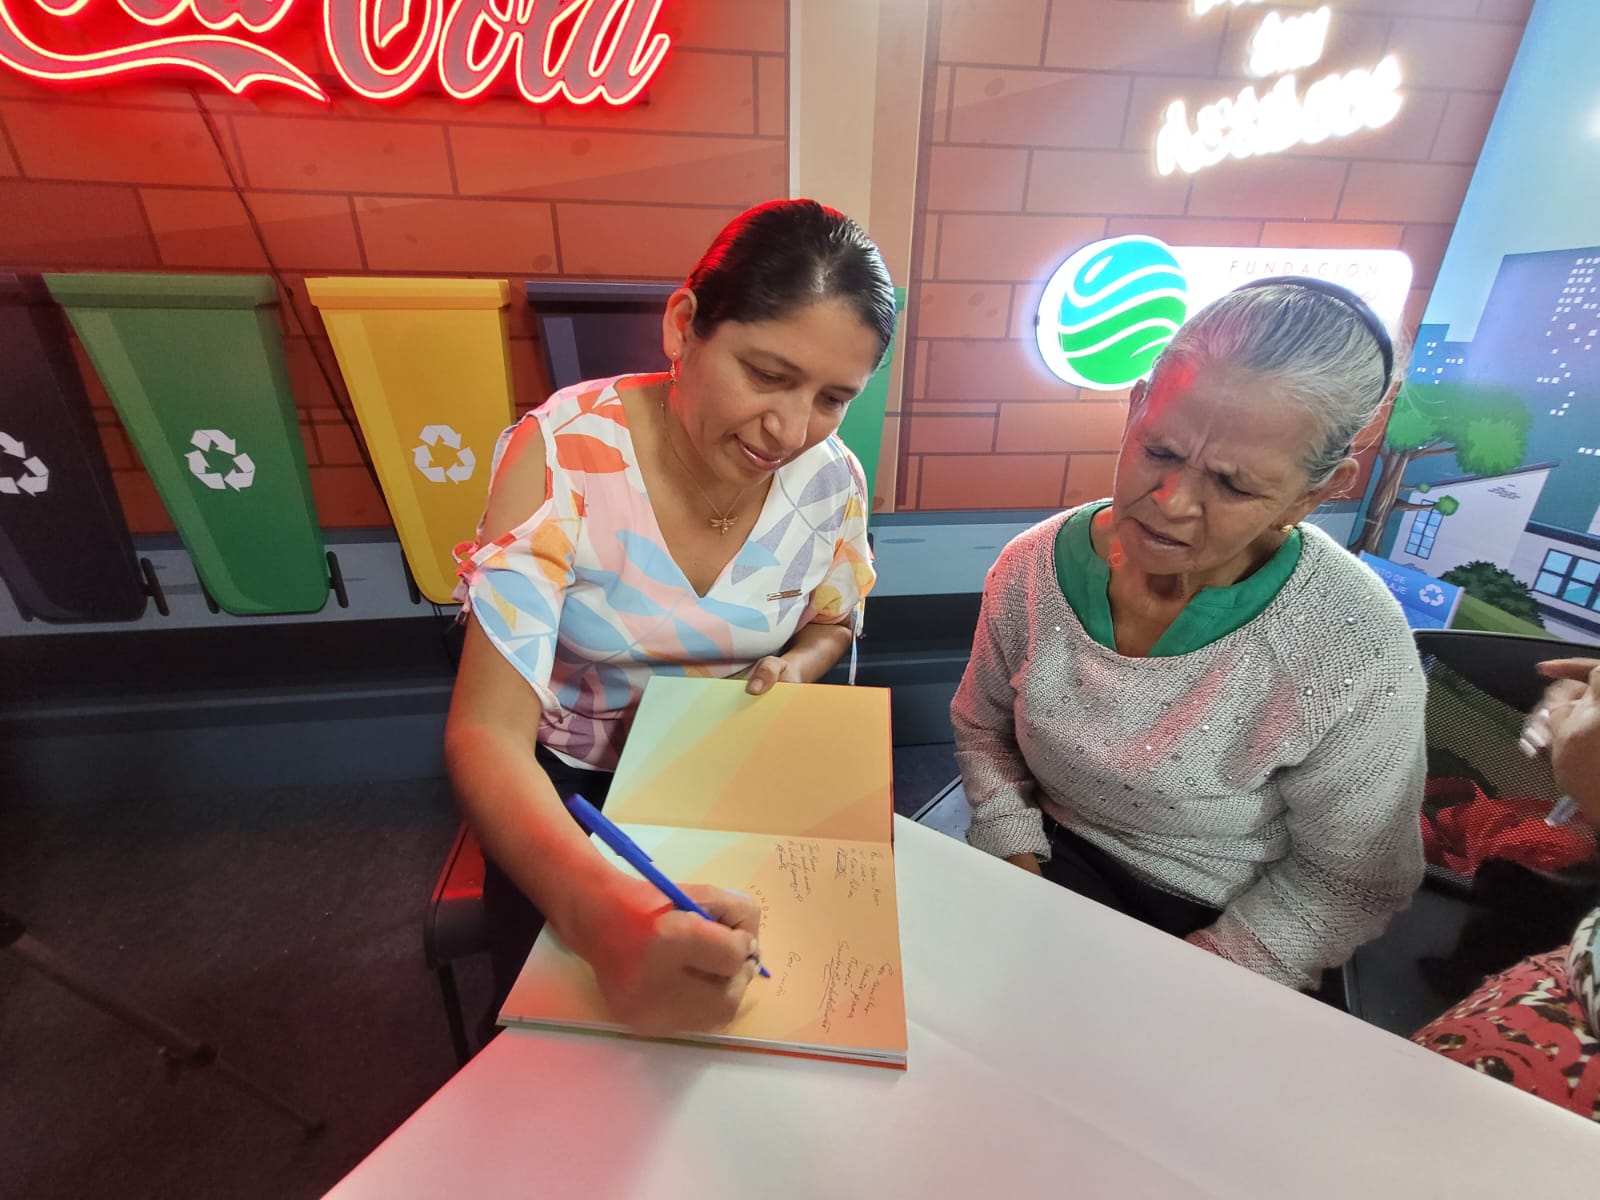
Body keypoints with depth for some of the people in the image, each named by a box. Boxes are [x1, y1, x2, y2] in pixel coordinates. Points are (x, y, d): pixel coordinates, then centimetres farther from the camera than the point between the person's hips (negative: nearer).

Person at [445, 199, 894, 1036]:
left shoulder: (830, 479, -14)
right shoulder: (562, 453, -24)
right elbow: (486, 733, -27)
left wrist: (795, 667, -17)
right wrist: (601, 912, -46)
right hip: (571, 784, -1)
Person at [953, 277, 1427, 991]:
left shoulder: (1355, 657, -23)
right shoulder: (1035, 565, -14)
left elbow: (1346, 886, -9)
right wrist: (1017, 858, -9)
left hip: (1205, 928, -1)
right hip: (1044, 860, 2)